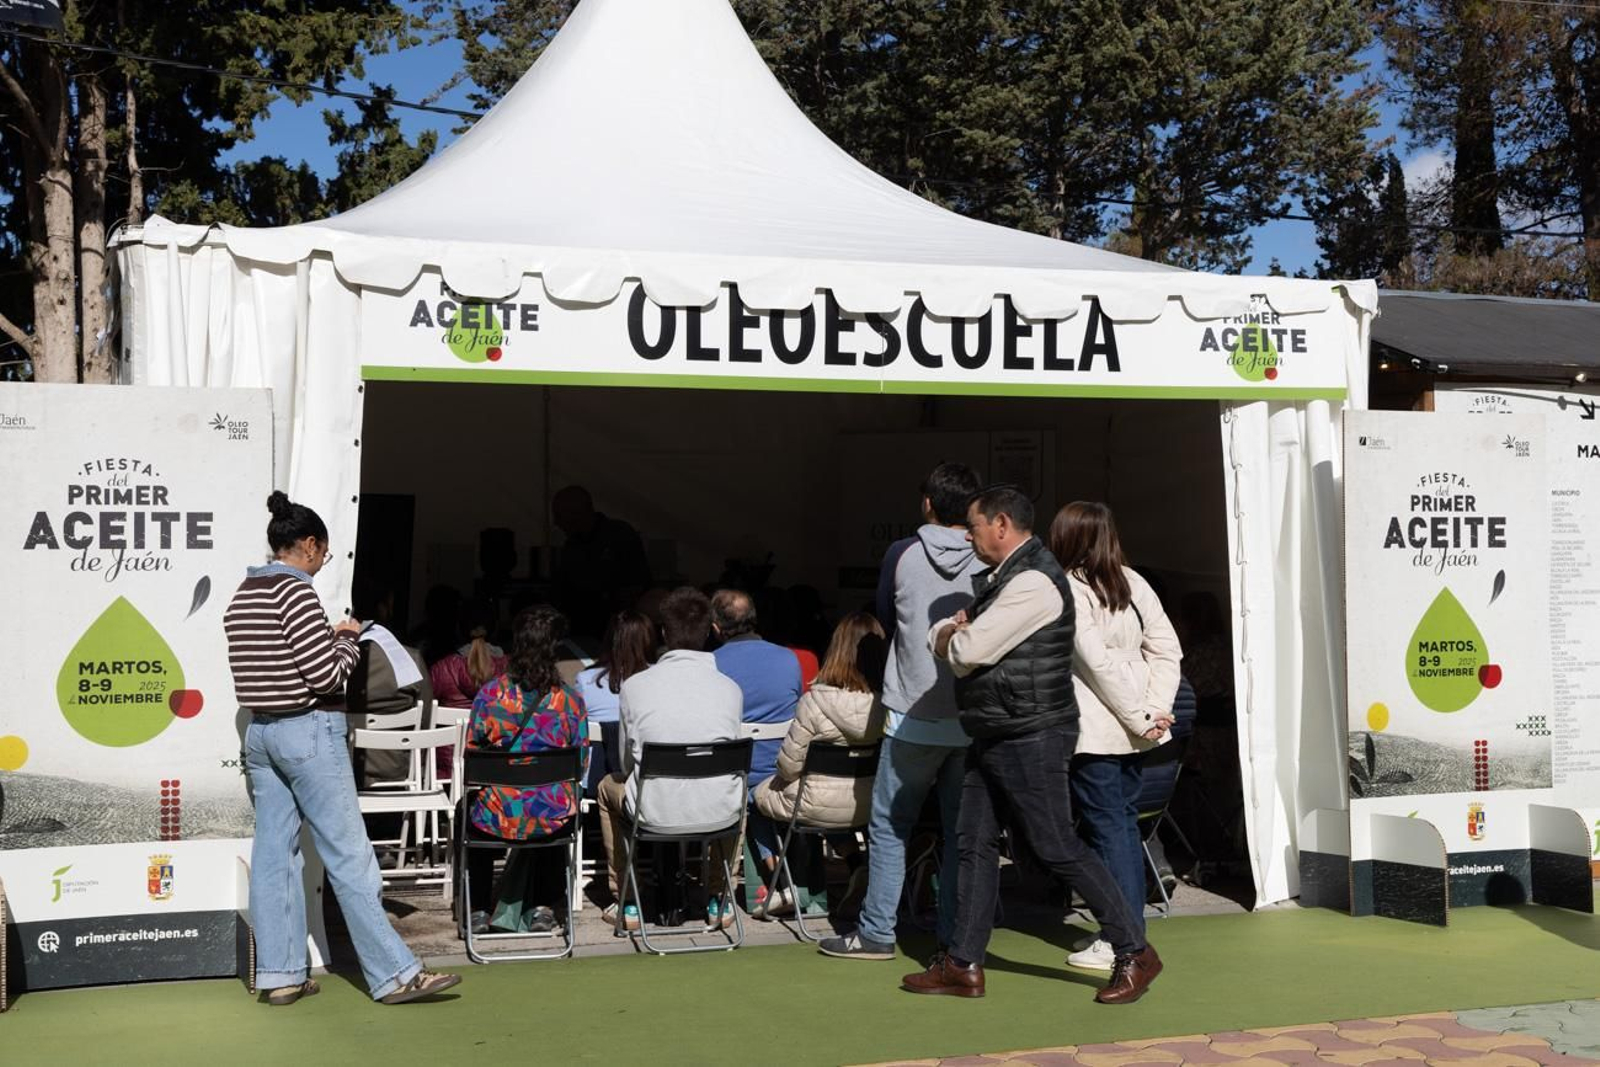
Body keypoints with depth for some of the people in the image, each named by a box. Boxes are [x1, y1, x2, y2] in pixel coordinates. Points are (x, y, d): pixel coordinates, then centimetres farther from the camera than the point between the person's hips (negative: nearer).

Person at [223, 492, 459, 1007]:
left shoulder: (241, 597, 11)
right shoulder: (295, 592, -15)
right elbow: (327, 676, -17)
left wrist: (327, 635, 14)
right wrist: (345, 639, 1)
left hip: (258, 732, 9)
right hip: (308, 732, -9)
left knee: (273, 851, 9)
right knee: (349, 854, -5)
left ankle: (278, 974, 13)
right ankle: (393, 974, 0)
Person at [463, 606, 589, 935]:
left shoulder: (490, 693, -10)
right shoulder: (570, 699, -9)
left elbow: (471, 753, -1)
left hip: (498, 817, -1)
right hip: (553, 819, 1)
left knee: (471, 812, 36)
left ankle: (478, 911, 36)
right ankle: (542, 907, 36)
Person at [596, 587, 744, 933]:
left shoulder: (634, 686, -6)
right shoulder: (730, 688, -2)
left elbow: (627, 764, 6)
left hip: (655, 813, -1)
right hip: (720, 812, 2)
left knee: (609, 787, 32)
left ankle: (626, 902, 33)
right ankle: (719, 898, 37)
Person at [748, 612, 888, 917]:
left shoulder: (815, 701, -24)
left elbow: (789, 762, -16)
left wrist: (785, 776, 8)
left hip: (819, 806, -4)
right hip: (867, 805, 4)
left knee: (757, 797, 24)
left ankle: (782, 886, 15)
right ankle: (857, 866, 21)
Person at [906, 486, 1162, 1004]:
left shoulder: (1033, 582, -18)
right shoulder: (1001, 578, 16)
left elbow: (968, 652, -22)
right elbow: (940, 635, 16)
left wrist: (953, 637, 0)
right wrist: (956, 632, -6)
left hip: (1030, 738, -10)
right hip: (993, 737, 10)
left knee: (1058, 848, -5)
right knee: (974, 842, 9)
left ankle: (1134, 953, 6)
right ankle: (963, 965, 15)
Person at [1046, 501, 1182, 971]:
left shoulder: (1067, 590, -13)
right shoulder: (1133, 583, 8)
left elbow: (1098, 662, -19)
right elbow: (1167, 648, 4)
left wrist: (1139, 717, -13)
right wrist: (1154, 709, -1)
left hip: (1094, 729, -7)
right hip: (1131, 728, 7)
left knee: (1107, 829, -1)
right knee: (1126, 824, 15)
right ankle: (1131, 928, 21)